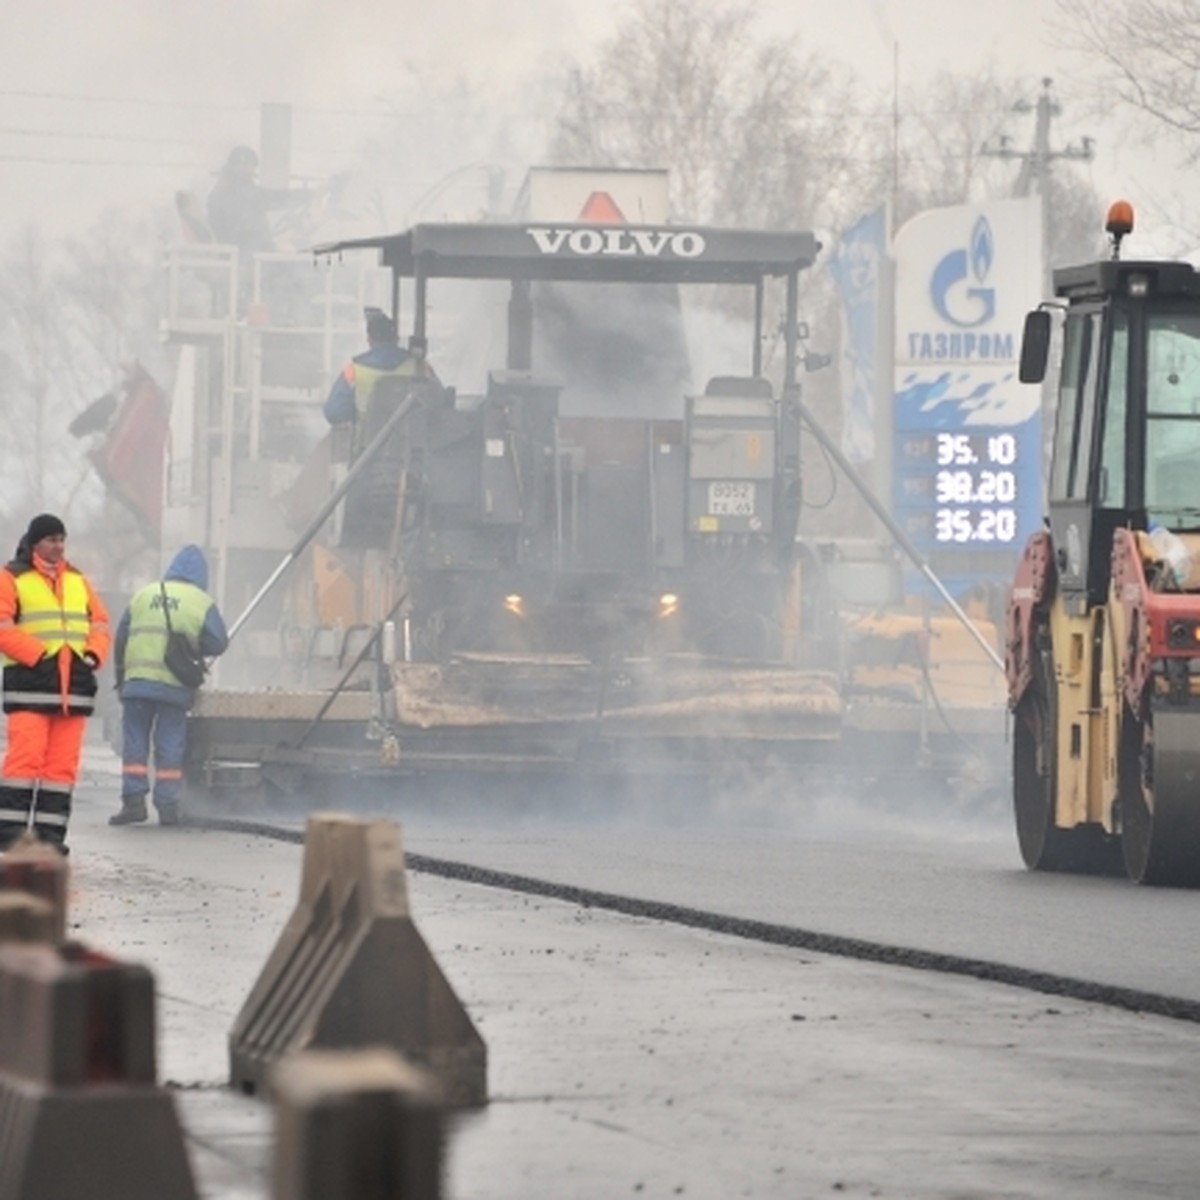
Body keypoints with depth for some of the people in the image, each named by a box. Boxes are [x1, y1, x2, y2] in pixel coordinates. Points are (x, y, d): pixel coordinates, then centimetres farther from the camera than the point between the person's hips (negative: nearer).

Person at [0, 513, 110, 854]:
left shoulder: (77, 581, 18)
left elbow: (99, 623, 19)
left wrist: (93, 654, -1)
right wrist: (38, 654, -17)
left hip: (74, 684, 5)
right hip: (29, 683, -5)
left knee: (63, 763, 3)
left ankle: (50, 832, 6)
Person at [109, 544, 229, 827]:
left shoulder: (143, 596, 12)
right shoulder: (202, 602, 3)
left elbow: (121, 639, 13)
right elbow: (218, 643, -3)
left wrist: (121, 678, 22)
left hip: (137, 680, 1)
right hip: (175, 685, -1)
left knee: (135, 741, 5)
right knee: (170, 746, 3)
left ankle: (133, 800, -2)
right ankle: (167, 806, 2)